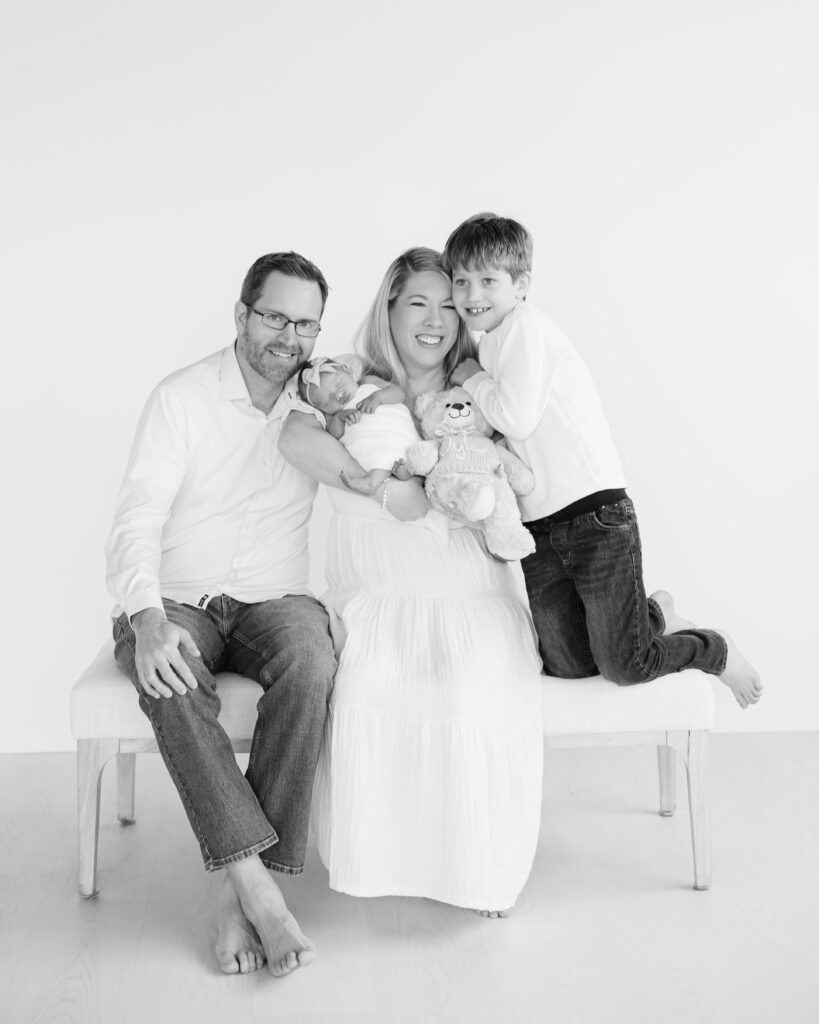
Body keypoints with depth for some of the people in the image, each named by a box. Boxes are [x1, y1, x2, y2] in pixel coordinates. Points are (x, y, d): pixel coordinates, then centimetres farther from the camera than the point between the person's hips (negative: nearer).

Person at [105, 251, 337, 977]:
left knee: (311, 668, -33)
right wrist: (149, 619, -28)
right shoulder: (183, 397, -3)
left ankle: (241, 889, -27)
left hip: (276, 599, 2)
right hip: (177, 601, -1)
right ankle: (259, 888, -33)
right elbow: (137, 520, -11)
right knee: (173, 686, -35)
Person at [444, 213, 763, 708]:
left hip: (595, 516, -8)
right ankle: (655, 616, 30)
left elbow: (518, 419, -21)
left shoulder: (525, 325, -10)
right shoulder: (490, 344, 16)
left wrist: (472, 378, -7)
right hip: (537, 531, 8)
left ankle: (716, 650, 22)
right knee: (567, 664, 6)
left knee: (625, 666, -6)